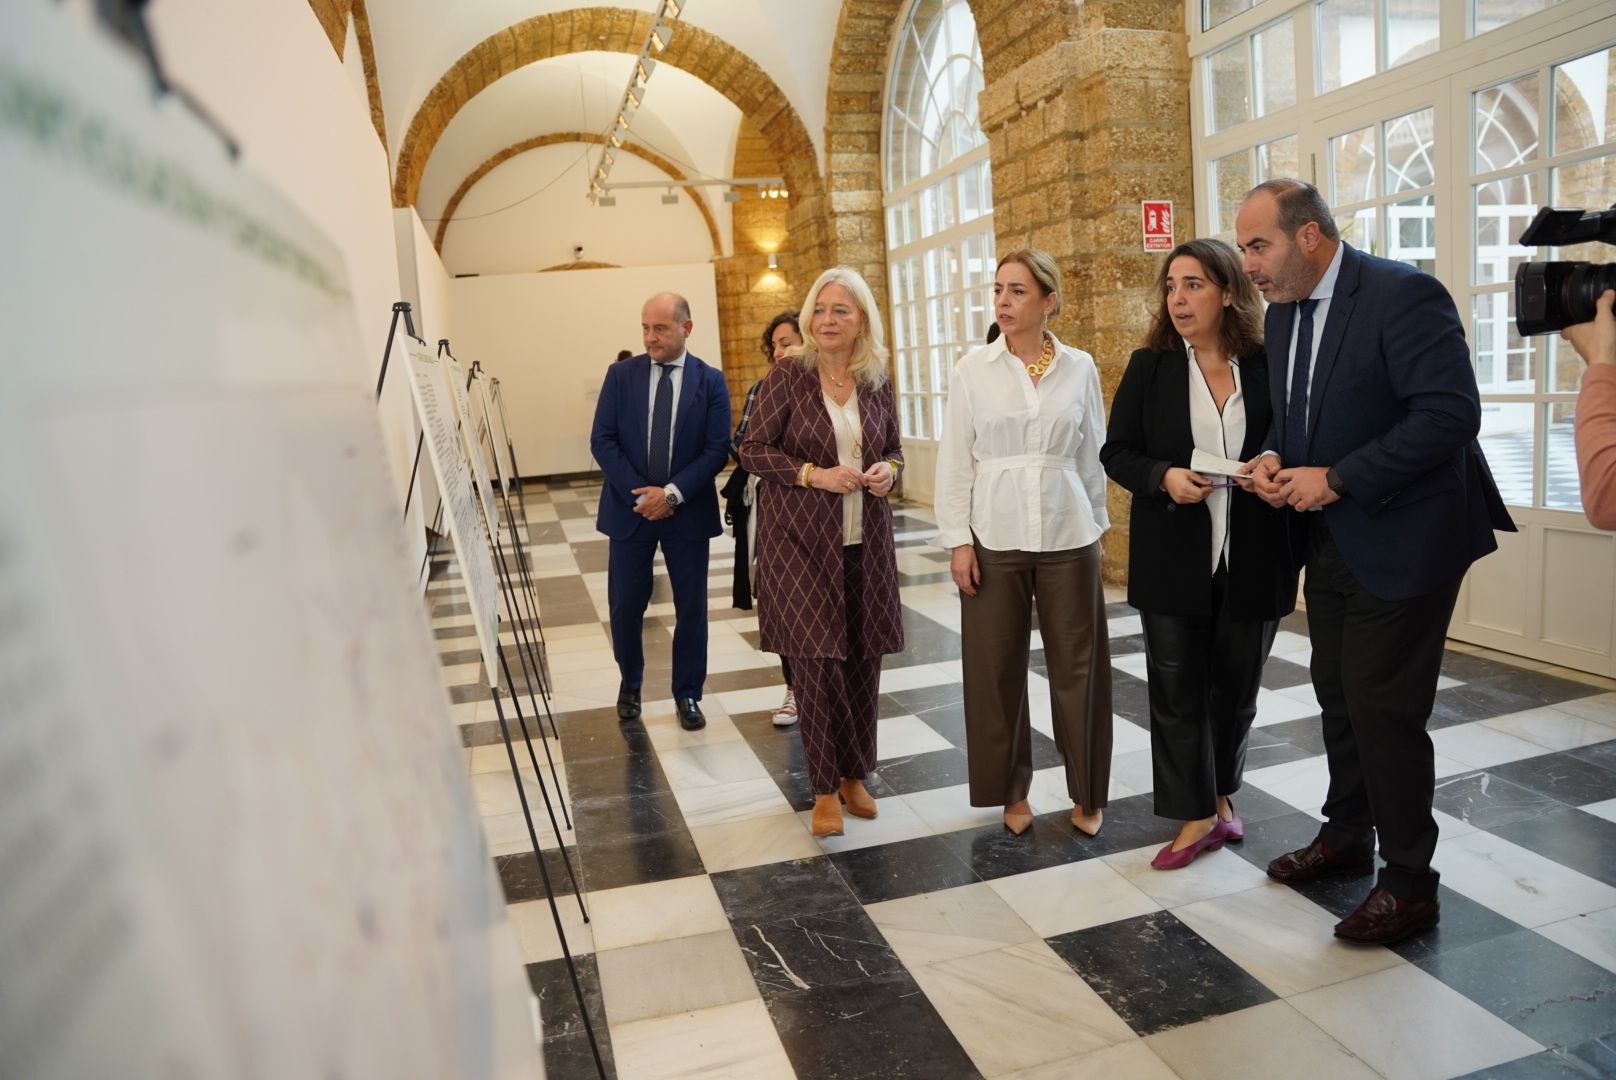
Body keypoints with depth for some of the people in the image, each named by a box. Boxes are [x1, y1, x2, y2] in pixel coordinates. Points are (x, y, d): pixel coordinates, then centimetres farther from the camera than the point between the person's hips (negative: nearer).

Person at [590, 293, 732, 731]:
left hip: (687, 511, 0)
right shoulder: (621, 374, 1)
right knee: (625, 606, 7)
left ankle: (687, 695, 22)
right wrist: (639, 494, -12)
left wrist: (673, 493, -15)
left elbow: (717, 449, -5)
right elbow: (602, 441, -2)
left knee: (691, 609, 6)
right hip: (630, 507, 1)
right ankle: (630, 684, 31)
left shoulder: (710, 381, -1)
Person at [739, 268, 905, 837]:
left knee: (862, 658, 7)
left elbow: (894, 451, 17)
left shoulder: (878, 384, 6)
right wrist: (814, 474, -16)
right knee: (817, 659, -5)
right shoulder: (788, 377, -5)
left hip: (865, 541, 4)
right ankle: (825, 789, 11)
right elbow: (752, 450, -4)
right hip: (802, 539, -4)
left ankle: (854, 775, 26)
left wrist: (887, 471, -7)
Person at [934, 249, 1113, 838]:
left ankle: (1087, 792, 24)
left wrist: (1096, 527, 9)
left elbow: (1093, 454, 9)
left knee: (1078, 664, 7)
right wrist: (957, 539, -5)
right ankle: (1012, 791, 24)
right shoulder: (973, 367, 0)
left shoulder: (1080, 367, 4)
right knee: (997, 666, 6)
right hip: (994, 534, 0)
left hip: (1067, 534, 1)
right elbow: (954, 458, -1)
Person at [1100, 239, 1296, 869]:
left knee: (1236, 688, 15)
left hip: (1251, 559, 1)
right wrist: (1163, 478, -18)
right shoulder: (1149, 367, -1)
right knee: (1177, 690, 5)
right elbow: (1116, 452, 1)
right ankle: (1197, 817, 20)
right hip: (1173, 559, 0)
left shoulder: (1267, 366, -2)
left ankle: (1220, 793, 38)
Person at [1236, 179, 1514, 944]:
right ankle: (1346, 837, 37)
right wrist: (1273, 457, -4)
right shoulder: (1282, 313, 7)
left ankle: (1409, 886, 15)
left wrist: (1335, 479, -24)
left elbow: (1451, 415, -24)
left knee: (1385, 709, -2)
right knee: (1338, 696, 18)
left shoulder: (1403, 296, -18)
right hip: (1330, 538, 8)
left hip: (1400, 538, -8)